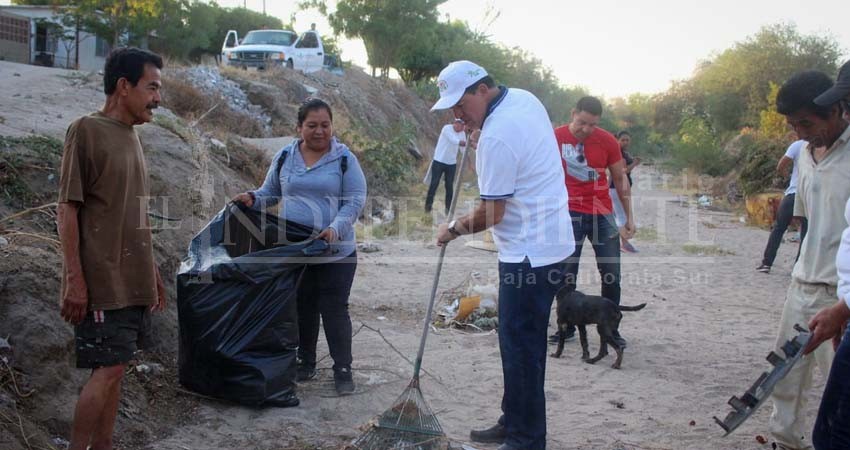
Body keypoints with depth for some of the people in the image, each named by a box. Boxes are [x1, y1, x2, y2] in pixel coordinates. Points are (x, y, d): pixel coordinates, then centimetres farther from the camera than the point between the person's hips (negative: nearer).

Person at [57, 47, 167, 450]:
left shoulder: (130, 135, 14)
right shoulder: (86, 130, -10)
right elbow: (67, 209, -13)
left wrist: (153, 272, 19)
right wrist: (74, 279, -18)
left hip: (133, 278, 8)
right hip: (103, 280, -8)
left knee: (115, 367, 10)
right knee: (108, 368, -8)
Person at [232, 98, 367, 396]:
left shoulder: (344, 159, -5)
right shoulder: (284, 158, 5)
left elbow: (356, 200, -8)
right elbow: (270, 193, 15)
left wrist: (335, 229, -23)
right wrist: (253, 199, -7)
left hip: (336, 251, -3)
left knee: (334, 309, 0)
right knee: (303, 307, 14)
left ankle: (343, 369, 11)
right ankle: (305, 363, 29)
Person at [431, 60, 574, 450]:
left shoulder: (497, 136, -21)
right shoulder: (525, 98, 8)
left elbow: (491, 214, -17)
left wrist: (453, 228, 1)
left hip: (530, 253, -10)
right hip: (549, 241, 10)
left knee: (521, 347, -4)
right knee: (518, 340, 17)